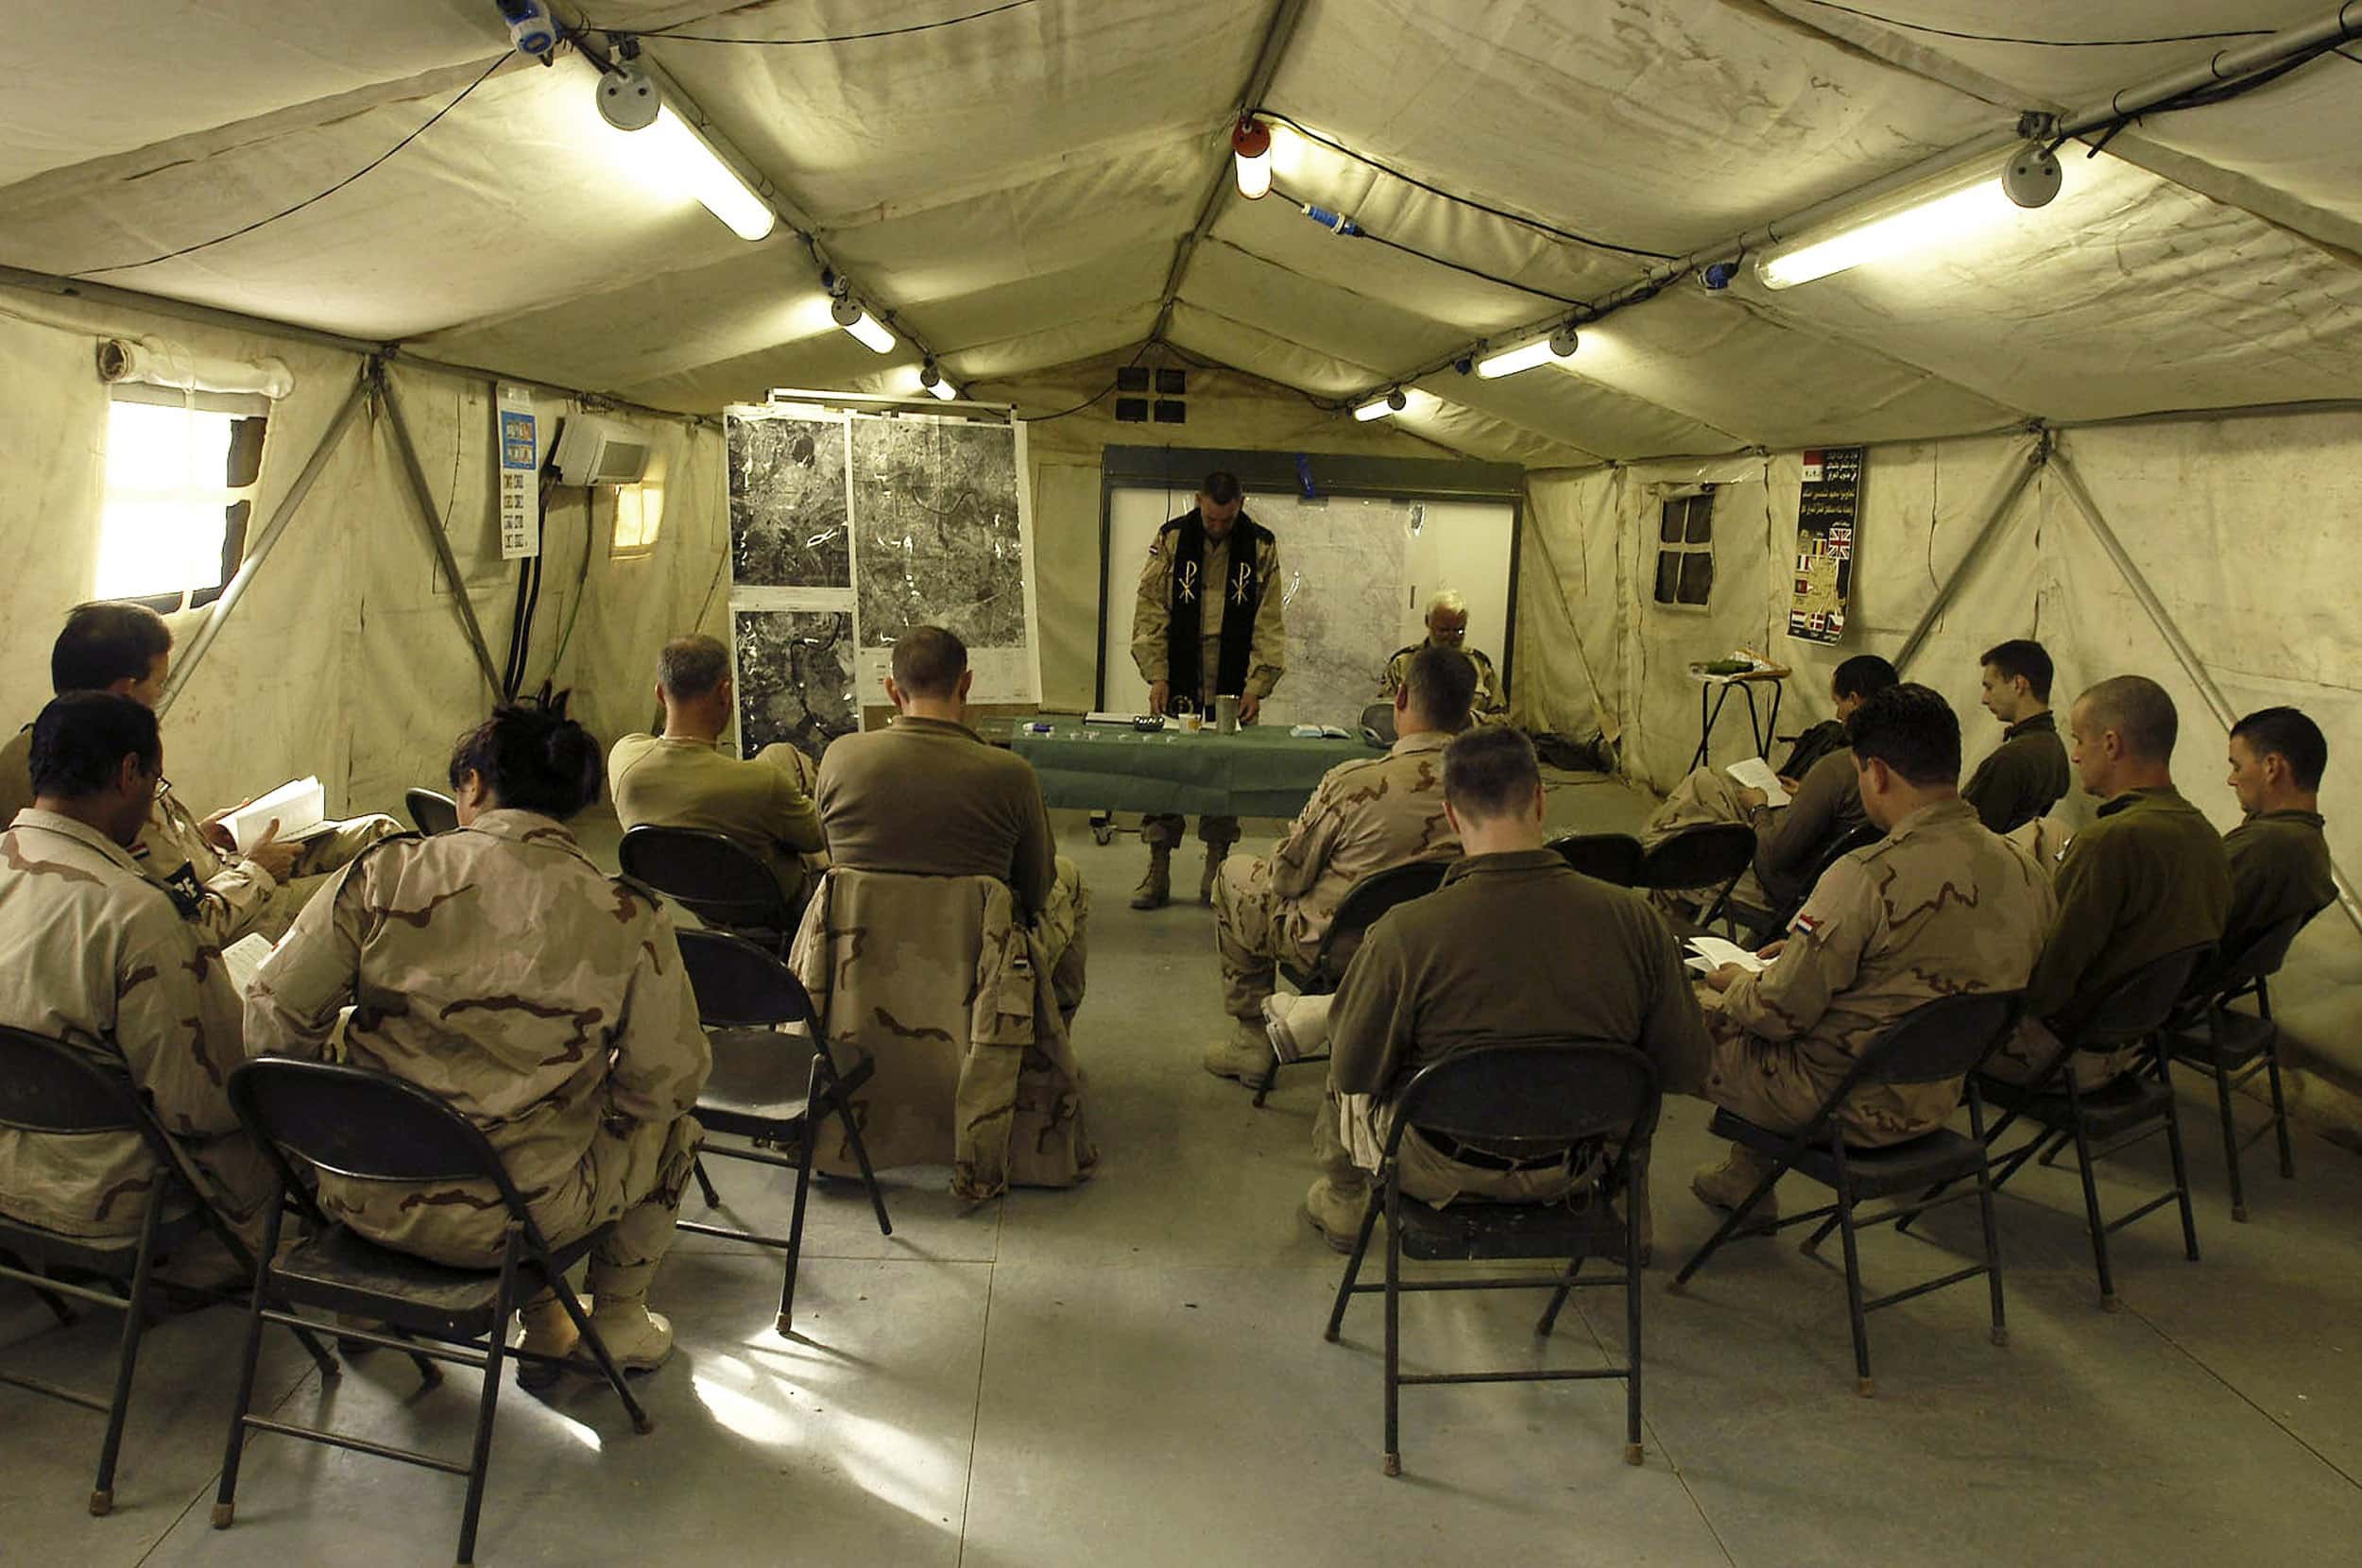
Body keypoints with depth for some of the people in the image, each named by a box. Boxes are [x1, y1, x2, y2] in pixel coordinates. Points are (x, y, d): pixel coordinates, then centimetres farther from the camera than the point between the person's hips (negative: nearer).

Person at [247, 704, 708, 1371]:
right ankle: (616, 1320, 36)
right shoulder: (626, 918, -13)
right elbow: (667, 1081, -7)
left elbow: (274, 1020, -4)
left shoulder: (386, 874, -9)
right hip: (512, 1221, -3)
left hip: (362, 1199, 3)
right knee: (671, 1124, 25)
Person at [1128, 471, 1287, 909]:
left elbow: (1270, 623, 2)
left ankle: (1216, 873, 16)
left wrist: (1257, 686, -6)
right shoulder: (1172, 539, 1)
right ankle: (1157, 873, 6)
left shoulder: (1261, 547, 2)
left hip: (1231, 683, 0)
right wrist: (1156, 675, -7)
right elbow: (1150, 611, 1)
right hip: (1179, 678, 0)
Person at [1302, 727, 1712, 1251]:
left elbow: (1353, 1072, -13)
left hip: (1444, 1170, -3)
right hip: (1579, 1168, 3)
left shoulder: (1406, 932, -27)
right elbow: (1683, 1064, -7)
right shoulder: (1634, 919, -19)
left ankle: (1343, 1200, 48)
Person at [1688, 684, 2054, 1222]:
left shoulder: (1869, 877, -27)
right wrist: (1810, 949, 14)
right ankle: (1746, 1178, 34)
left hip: (1840, 1103, -8)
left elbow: (1782, 1012, -20)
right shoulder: (2025, 871, -4)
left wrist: (1734, 984, 3)